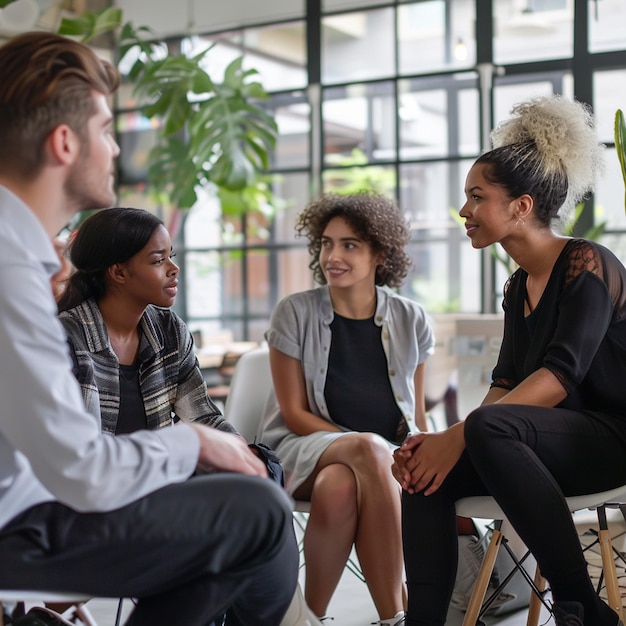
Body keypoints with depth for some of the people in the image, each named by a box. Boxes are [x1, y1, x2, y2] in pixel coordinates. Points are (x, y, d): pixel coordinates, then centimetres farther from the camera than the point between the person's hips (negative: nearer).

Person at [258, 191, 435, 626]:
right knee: (370, 449, -37)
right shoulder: (295, 313, 1)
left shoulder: (410, 321, 8)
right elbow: (294, 413, -1)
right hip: (308, 446, -1)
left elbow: (417, 416, 12)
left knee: (338, 489, -37)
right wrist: (363, 446, -14)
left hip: (388, 457, 1)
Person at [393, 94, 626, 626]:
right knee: (424, 471, -14)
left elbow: (561, 373, -22)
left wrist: (461, 433, -29)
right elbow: (506, 382, 7)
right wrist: (448, 440, -11)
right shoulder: (517, 288, 14)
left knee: (492, 427, -35)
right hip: (553, 444, 7)